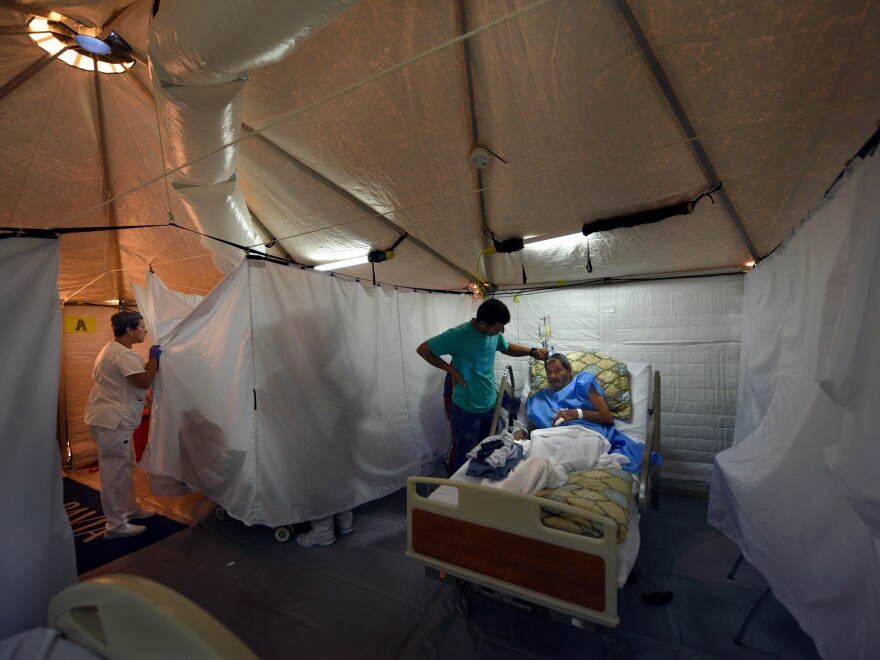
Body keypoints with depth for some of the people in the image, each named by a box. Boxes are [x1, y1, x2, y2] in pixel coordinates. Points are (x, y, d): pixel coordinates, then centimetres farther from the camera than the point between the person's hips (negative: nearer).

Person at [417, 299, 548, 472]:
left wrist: (532, 352, 3)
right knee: (467, 458, 8)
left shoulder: (494, 333, -3)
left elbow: (507, 348, 19)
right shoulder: (457, 335, -23)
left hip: (491, 406, 6)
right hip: (466, 410, -6)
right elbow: (422, 350, -14)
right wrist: (452, 370, -16)